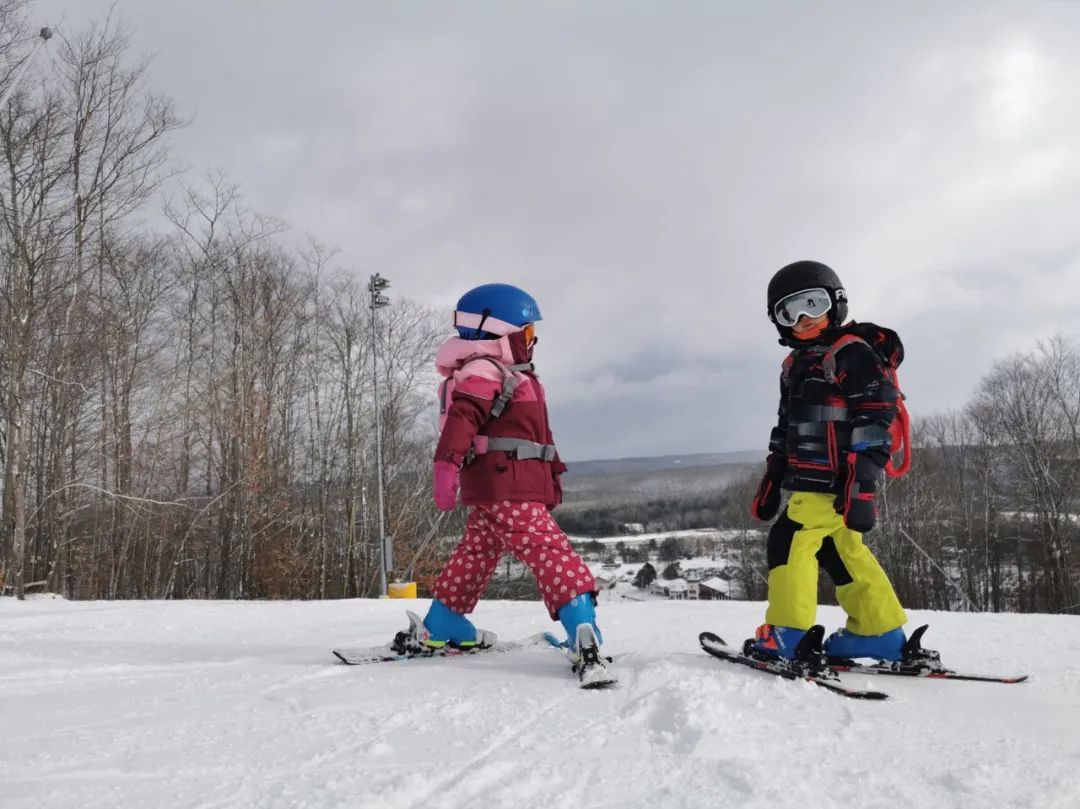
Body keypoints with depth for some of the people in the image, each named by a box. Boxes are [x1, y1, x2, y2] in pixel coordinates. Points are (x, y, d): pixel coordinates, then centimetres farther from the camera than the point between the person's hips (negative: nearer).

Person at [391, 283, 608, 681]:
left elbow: (534, 436, 29)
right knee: (552, 554, -14)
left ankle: (440, 629, 26)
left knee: (475, 555, 16)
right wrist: (447, 465, -36)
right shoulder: (483, 372, -10)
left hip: (493, 491, 11)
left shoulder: (503, 374, 24)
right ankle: (583, 633, -20)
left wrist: (551, 476, 30)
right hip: (508, 491, -11)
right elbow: (460, 419, -25)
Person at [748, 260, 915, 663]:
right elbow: (785, 429, 24)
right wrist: (771, 481, 19)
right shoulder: (795, 365, 21)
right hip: (809, 479, 9)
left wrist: (861, 483, -22)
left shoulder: (853, 352, -7)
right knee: (842, 553, 11)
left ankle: (787, 635, -8)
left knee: (790, 541, -12)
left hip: (834, 480, -9)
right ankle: (882, 634, 19)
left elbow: (875, 418, -15)